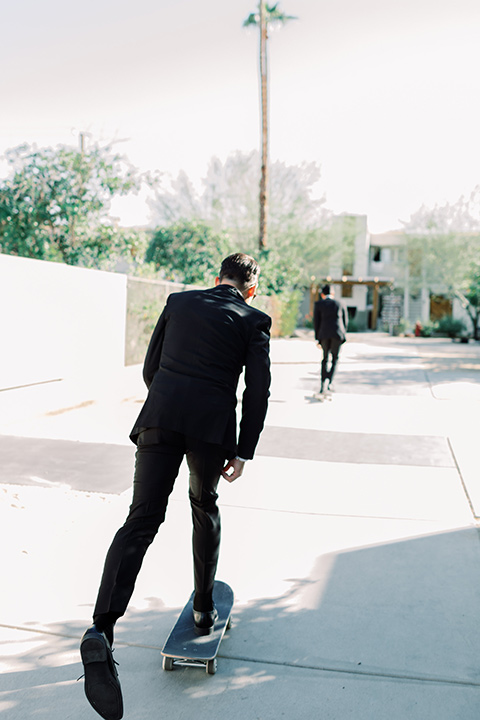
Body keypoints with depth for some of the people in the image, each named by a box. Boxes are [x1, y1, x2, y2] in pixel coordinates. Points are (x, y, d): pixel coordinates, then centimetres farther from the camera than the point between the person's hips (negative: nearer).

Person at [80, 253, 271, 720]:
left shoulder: (178, 302, 18)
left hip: (160, 418, 2)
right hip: (213, 425, -1)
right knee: (204, 506, 22)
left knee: (142, 520, -1)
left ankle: (102, 629, -16)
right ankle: (203, 607, 32)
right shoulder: (254, 320, 10)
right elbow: (258, 390, 1)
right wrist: (244, 451, 5)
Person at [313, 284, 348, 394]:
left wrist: (317, 338, 9)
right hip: (337, 333, 0)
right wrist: (342, 336, 20)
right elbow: (345, 322, 13)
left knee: (325, 359, 14)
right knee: (335, 358, 9)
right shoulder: (340, 304, 15)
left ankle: (323, 385, 9)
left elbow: (316, 322, 5)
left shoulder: (318, 304, 9)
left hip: (324, 334, 0)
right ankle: (329, 380, -12)